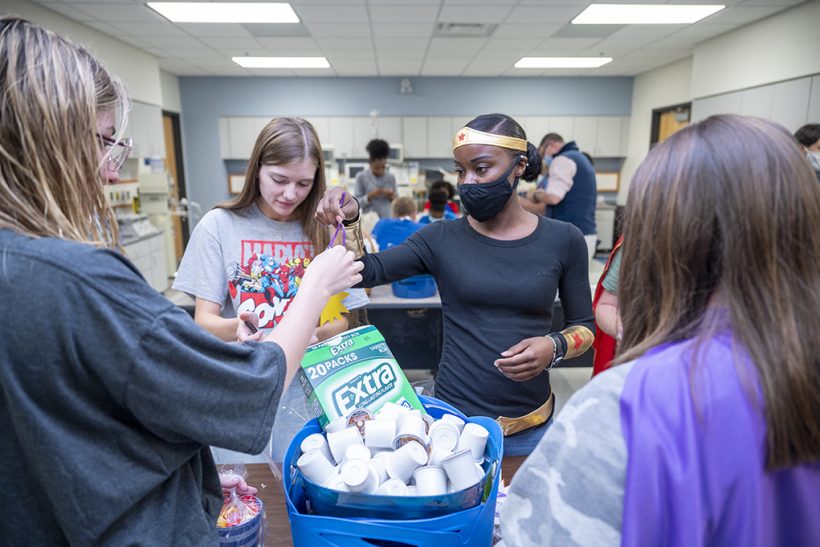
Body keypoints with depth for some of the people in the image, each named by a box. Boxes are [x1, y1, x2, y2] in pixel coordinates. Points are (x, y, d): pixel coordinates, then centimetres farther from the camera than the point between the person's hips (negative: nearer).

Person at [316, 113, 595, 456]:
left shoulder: (563, 240, -5)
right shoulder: (441, 239, -4)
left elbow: (584, 325, 4)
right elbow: (367, 271, -12)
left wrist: (555, 347, -16)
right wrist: (349, 221, -29)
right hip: (452, 419, 0)